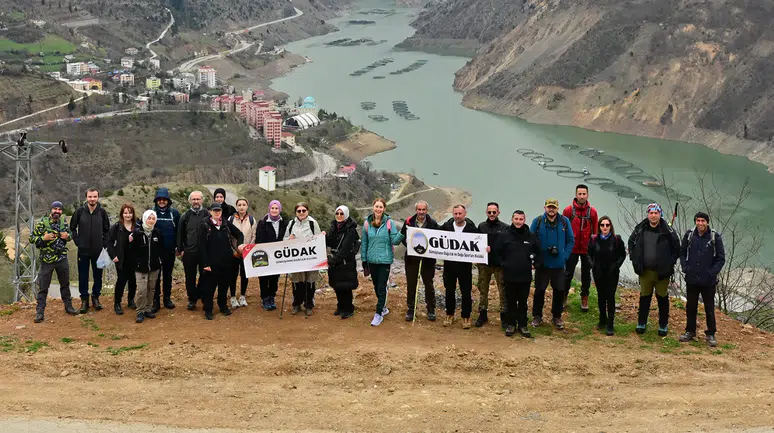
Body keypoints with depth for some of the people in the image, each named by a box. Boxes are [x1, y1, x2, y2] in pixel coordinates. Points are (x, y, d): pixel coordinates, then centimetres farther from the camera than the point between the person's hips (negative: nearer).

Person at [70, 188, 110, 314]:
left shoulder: (102, 212, -2)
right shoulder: (80, 211, -4)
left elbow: (107, 230, 7)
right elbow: (72, 228, 7)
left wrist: (104, 244, -1)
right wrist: (77, 241, -2)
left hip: (98, 250, 1)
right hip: (83, 250, -1)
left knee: (98, 275, 8)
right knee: (83, 276, 5)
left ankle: (96, 297, 23)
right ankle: (84, 300, 14)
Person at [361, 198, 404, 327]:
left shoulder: (389, 222, -7)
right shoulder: (367, 223, 1)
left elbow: (394, 240, -10)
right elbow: (364, 243, 7)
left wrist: (402, 233, -29)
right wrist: (364, 260, 7)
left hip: (385, 260, -4)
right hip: (372, 260, 4)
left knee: (382, 287, -2)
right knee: (376, 286, 15)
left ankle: (379, 314, 4)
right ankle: (383, 308, 33)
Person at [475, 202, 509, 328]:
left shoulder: (505, 228, -2)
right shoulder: (481, 226, 7)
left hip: (500, 264, -3)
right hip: (484, 263, 3)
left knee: (503, 291, 0)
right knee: (483, 289, 10)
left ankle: (504, 315, 10)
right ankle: (482, 314, 20)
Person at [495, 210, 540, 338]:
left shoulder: (531, 236, 2)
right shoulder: (504, 235, -3)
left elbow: (539, 252, 15)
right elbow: (496, 251, 5)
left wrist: (535, 264, 8)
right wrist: (503, 264, 2)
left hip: (525, 276, 1)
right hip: (509, 276, -1)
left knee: (523, 302, 9)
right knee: (511, 302, 8)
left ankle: (523, 325, 18)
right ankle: (510, 324, 18)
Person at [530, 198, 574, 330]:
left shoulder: (564, 221, -2)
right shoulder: (537, 221, -5)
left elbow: (570, 241, 5)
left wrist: (565, 256, -4)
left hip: (558, 264, 1)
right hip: (542, 264, -1)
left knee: (559, 291, 6)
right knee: (539, 290, 6)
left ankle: (557, 316, 22)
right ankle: (537, 316, 20)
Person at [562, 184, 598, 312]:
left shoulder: (592, 211, 0)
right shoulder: (568, 210, -5)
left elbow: (595, 231, 4)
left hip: (587, 249, 1)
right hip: (572, 249, -1)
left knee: (586, 274, 10)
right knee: (568, 274, 5)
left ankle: (584, 299, 22)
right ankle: (563, 298, 17)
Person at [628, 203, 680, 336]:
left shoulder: (667, 230, -8)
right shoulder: (640, 229, -1)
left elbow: (677, 248, 1)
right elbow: (631, 243, 15)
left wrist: (670, 262, -5)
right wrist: (634, 259, 6)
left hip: (662, 272, -2)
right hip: (645, 271, 2)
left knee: (662, 298, 8)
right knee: (644, 297, 12)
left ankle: (663, 325, 20)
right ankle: (641, 323, 24)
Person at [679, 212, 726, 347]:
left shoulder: (715, 237, -6)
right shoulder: (689, 235, 1)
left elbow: (721, 258, -2)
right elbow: (682, 252, 13)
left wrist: (713, 272, -11)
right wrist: (685, 267, 1)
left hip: (708, 281, -3)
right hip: (691, 279, 3)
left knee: (709, 308, 5)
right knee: (691, 306, 11)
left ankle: (711, 334, 14)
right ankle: (690, 332, 23)